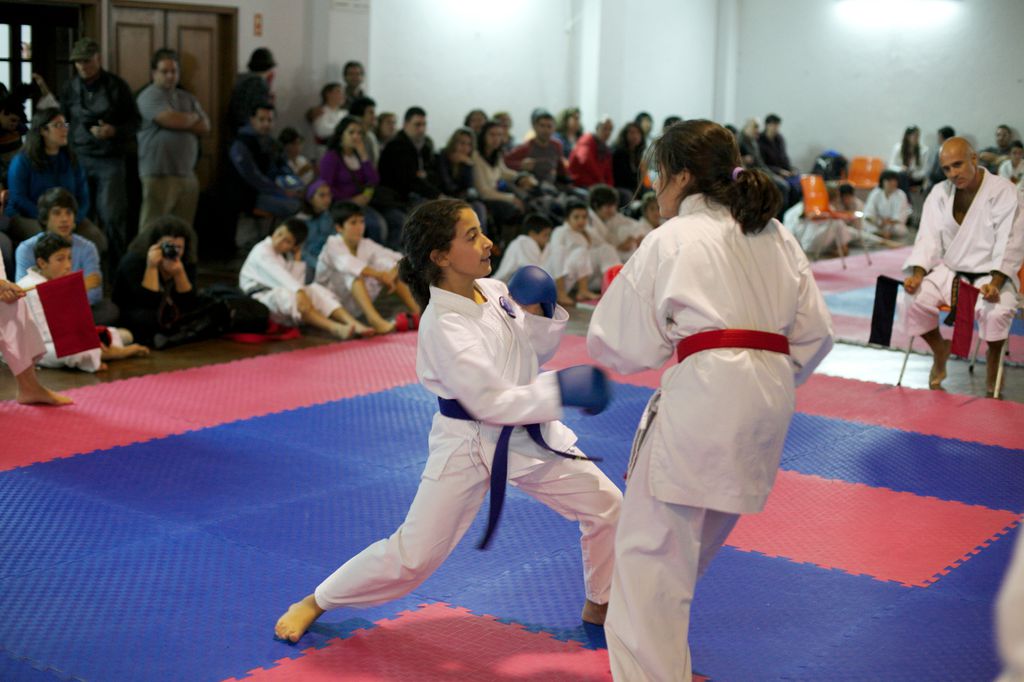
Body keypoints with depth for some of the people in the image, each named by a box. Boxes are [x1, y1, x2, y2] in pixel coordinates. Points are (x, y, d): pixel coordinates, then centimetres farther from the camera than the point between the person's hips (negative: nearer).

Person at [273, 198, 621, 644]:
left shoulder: (496, 292, -2)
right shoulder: (443, 325, -25)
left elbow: (536, 351, 11)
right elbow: (492, 403, -28)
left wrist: (541, 314, -8)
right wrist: (559, 391, -30)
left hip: (528, 435, 7)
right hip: (470, 447, -7)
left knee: (605, 505, 7)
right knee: (413, 554, -2)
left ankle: (599, 606, 31)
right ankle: (314, 604, 20)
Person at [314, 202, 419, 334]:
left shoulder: (366, 245, 0)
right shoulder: (333, 245, -17)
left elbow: (393, 257, -10)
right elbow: (348, 264, -37)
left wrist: (391, 275, -32)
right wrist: (379, 274, -48)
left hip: (356, 307, 6)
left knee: (391, 268, -10)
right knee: (354, 274, -35)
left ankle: (416, 312, -18)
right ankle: (374, 319, -53)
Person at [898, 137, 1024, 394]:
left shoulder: (1003, 191, -10)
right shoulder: (939, 194, 3)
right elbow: (929, 238, 0)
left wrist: (994, 283, -28)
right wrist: (918, 274, -18)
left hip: (991, 275, -4)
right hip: (950, 272, 4)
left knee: (997, 312, -36)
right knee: (908, 302, -19)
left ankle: (993, 367, -6)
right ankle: (940, 351, 11)